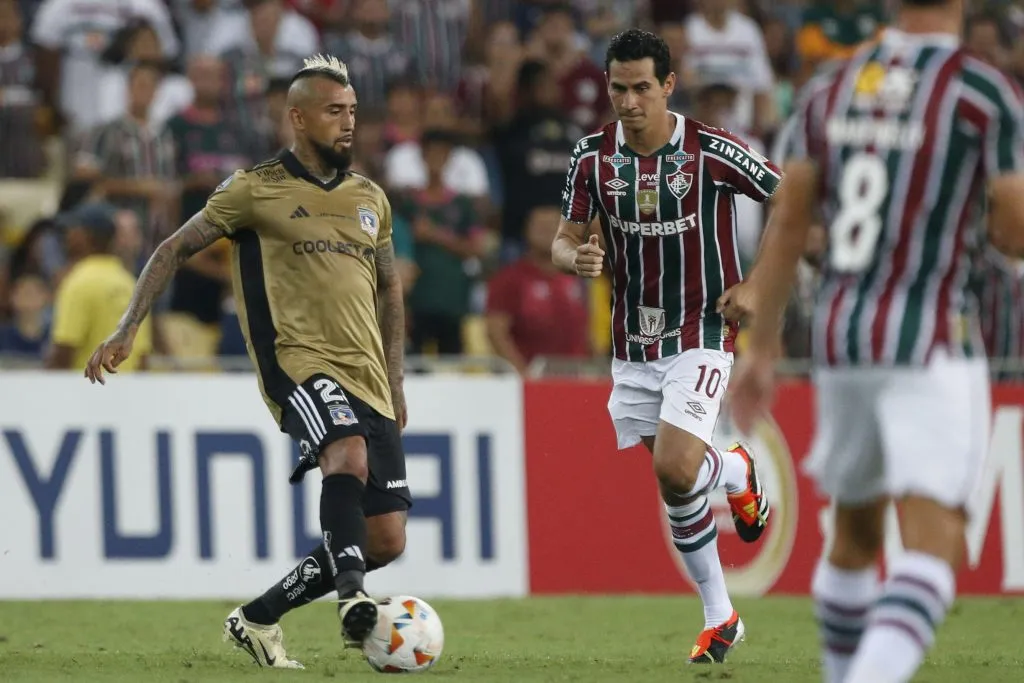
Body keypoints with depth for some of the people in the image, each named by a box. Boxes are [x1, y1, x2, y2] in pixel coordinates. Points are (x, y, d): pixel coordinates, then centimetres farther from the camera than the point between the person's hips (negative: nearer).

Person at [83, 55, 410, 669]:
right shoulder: (257, 190, 1)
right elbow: (176, 250, 6)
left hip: (368, 381, 6)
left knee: (386, 540, -1)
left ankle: (257, 619, 15)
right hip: (298, 362, -6)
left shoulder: (371, 199, 15)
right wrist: (128, 329, -3)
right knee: (350, 452, -38)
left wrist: (395, 383, 22)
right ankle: (353, 597, -43)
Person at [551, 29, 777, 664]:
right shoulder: (593, 156, -2)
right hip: (634, 343, 4)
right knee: (674, 482, 6)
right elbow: (564, 241, 5)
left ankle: (737, 471, 14)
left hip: (702, 334, -4)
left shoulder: (713, 151, -14)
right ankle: (721, 616, 20)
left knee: (674, 470, -21)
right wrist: (578, 258, -20)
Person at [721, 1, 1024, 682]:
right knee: (934, 544, -12)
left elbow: (788, 226, 10)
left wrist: (762, 347, 16)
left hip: (839, 340, 6)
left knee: (856, 531, 22)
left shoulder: (831, 88, 8)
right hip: (931, 345, -6)